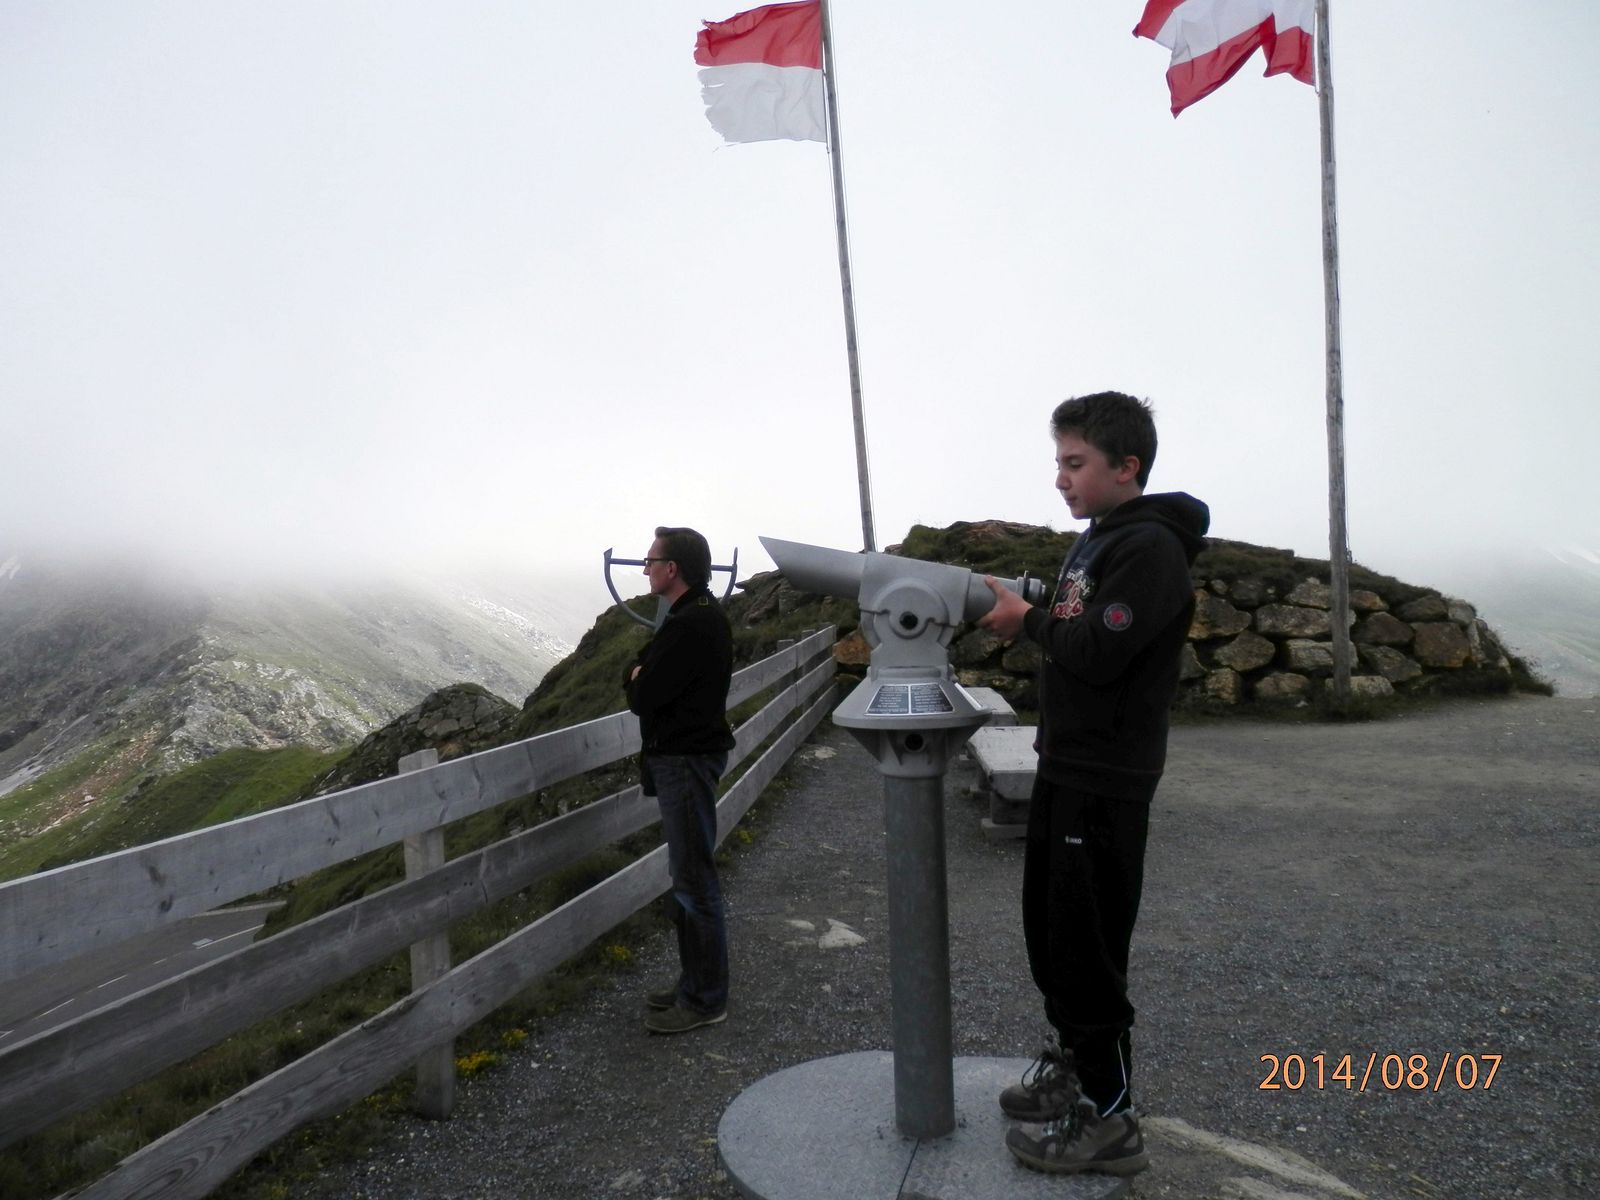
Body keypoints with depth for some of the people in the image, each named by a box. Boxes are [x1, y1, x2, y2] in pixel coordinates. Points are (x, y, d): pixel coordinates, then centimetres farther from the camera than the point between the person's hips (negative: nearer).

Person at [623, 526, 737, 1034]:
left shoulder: (691, 626, -21)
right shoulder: (696, 615, 13)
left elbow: (641, 697, -21)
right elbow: (640, 679, 18)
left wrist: (637, 676, -1)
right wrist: (641, 675, -3)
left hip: (687, 762, -11)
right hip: (679, 758, 11)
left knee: (694, 883, -1)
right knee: (688, 879, 17)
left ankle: (705, 1000, 10)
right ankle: (694, 982, 29)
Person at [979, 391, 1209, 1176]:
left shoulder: (1151, 549, -17)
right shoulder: (1094, 540, 14)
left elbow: (1095, 654, -24)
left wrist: (1030, 620, -10)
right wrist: (1040, 620, -2)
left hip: (1105, 781, -9)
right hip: (1063, 766, 10)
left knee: (1086, 944, 0)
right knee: (1048, 928, 19)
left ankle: (1109, 1118, 15)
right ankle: (1074, 1063, 37)